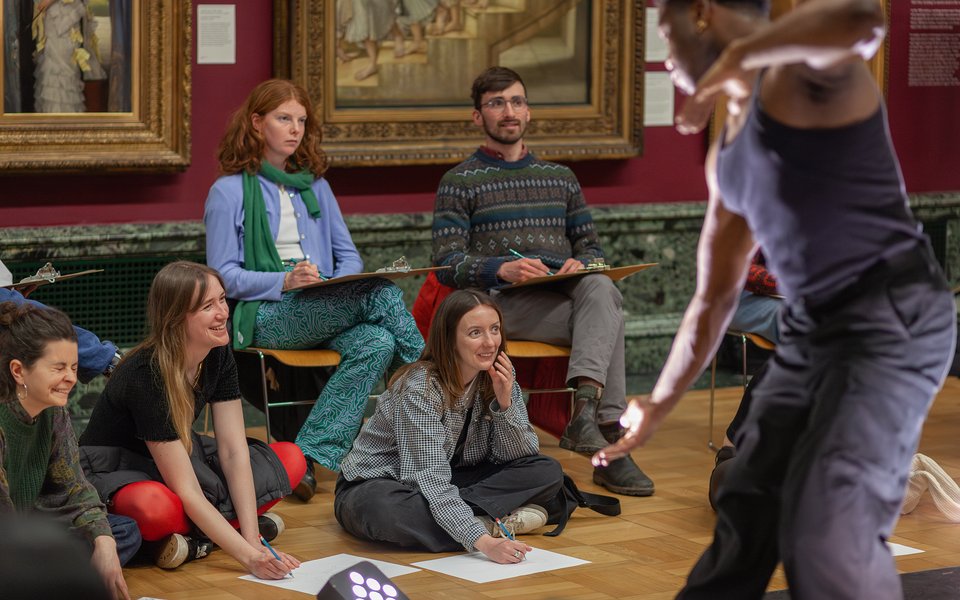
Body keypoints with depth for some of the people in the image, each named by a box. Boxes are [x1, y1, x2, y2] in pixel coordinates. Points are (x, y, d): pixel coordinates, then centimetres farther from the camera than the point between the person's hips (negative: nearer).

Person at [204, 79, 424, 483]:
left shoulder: (315, 186, 23)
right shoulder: (229, 192, 5)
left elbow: (349, 256, 21)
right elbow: (223, 275, -3)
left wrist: (340, 283, -4)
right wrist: (285, 281, -19)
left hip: (326, 308, 5)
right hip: (266, 316, -5)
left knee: (377, 343, -32)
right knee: (383, 295, -29)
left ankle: (314, 453, -34)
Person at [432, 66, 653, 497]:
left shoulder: (560, 178, 25)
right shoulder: (459, 182, 9)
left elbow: (591, 247, 22)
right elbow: (447, 264, -2)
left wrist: (580, 264, -4)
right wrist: (503, 269, -21)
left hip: (563, 296, 4)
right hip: (502, 303, -4)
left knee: (600, 289, -35)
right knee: (607, 317, -32)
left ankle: (585, 408, -49)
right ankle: (609, 441, -39)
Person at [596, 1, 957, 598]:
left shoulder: (803, 63, -10)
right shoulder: (726, 154, 16)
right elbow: (715, 296, 23)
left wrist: (737, 57, -24)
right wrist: (658, 406, 26)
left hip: (894, 319, -9)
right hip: (809, 332, 9)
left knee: (827, 534, -18)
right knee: (743, 517, 11)